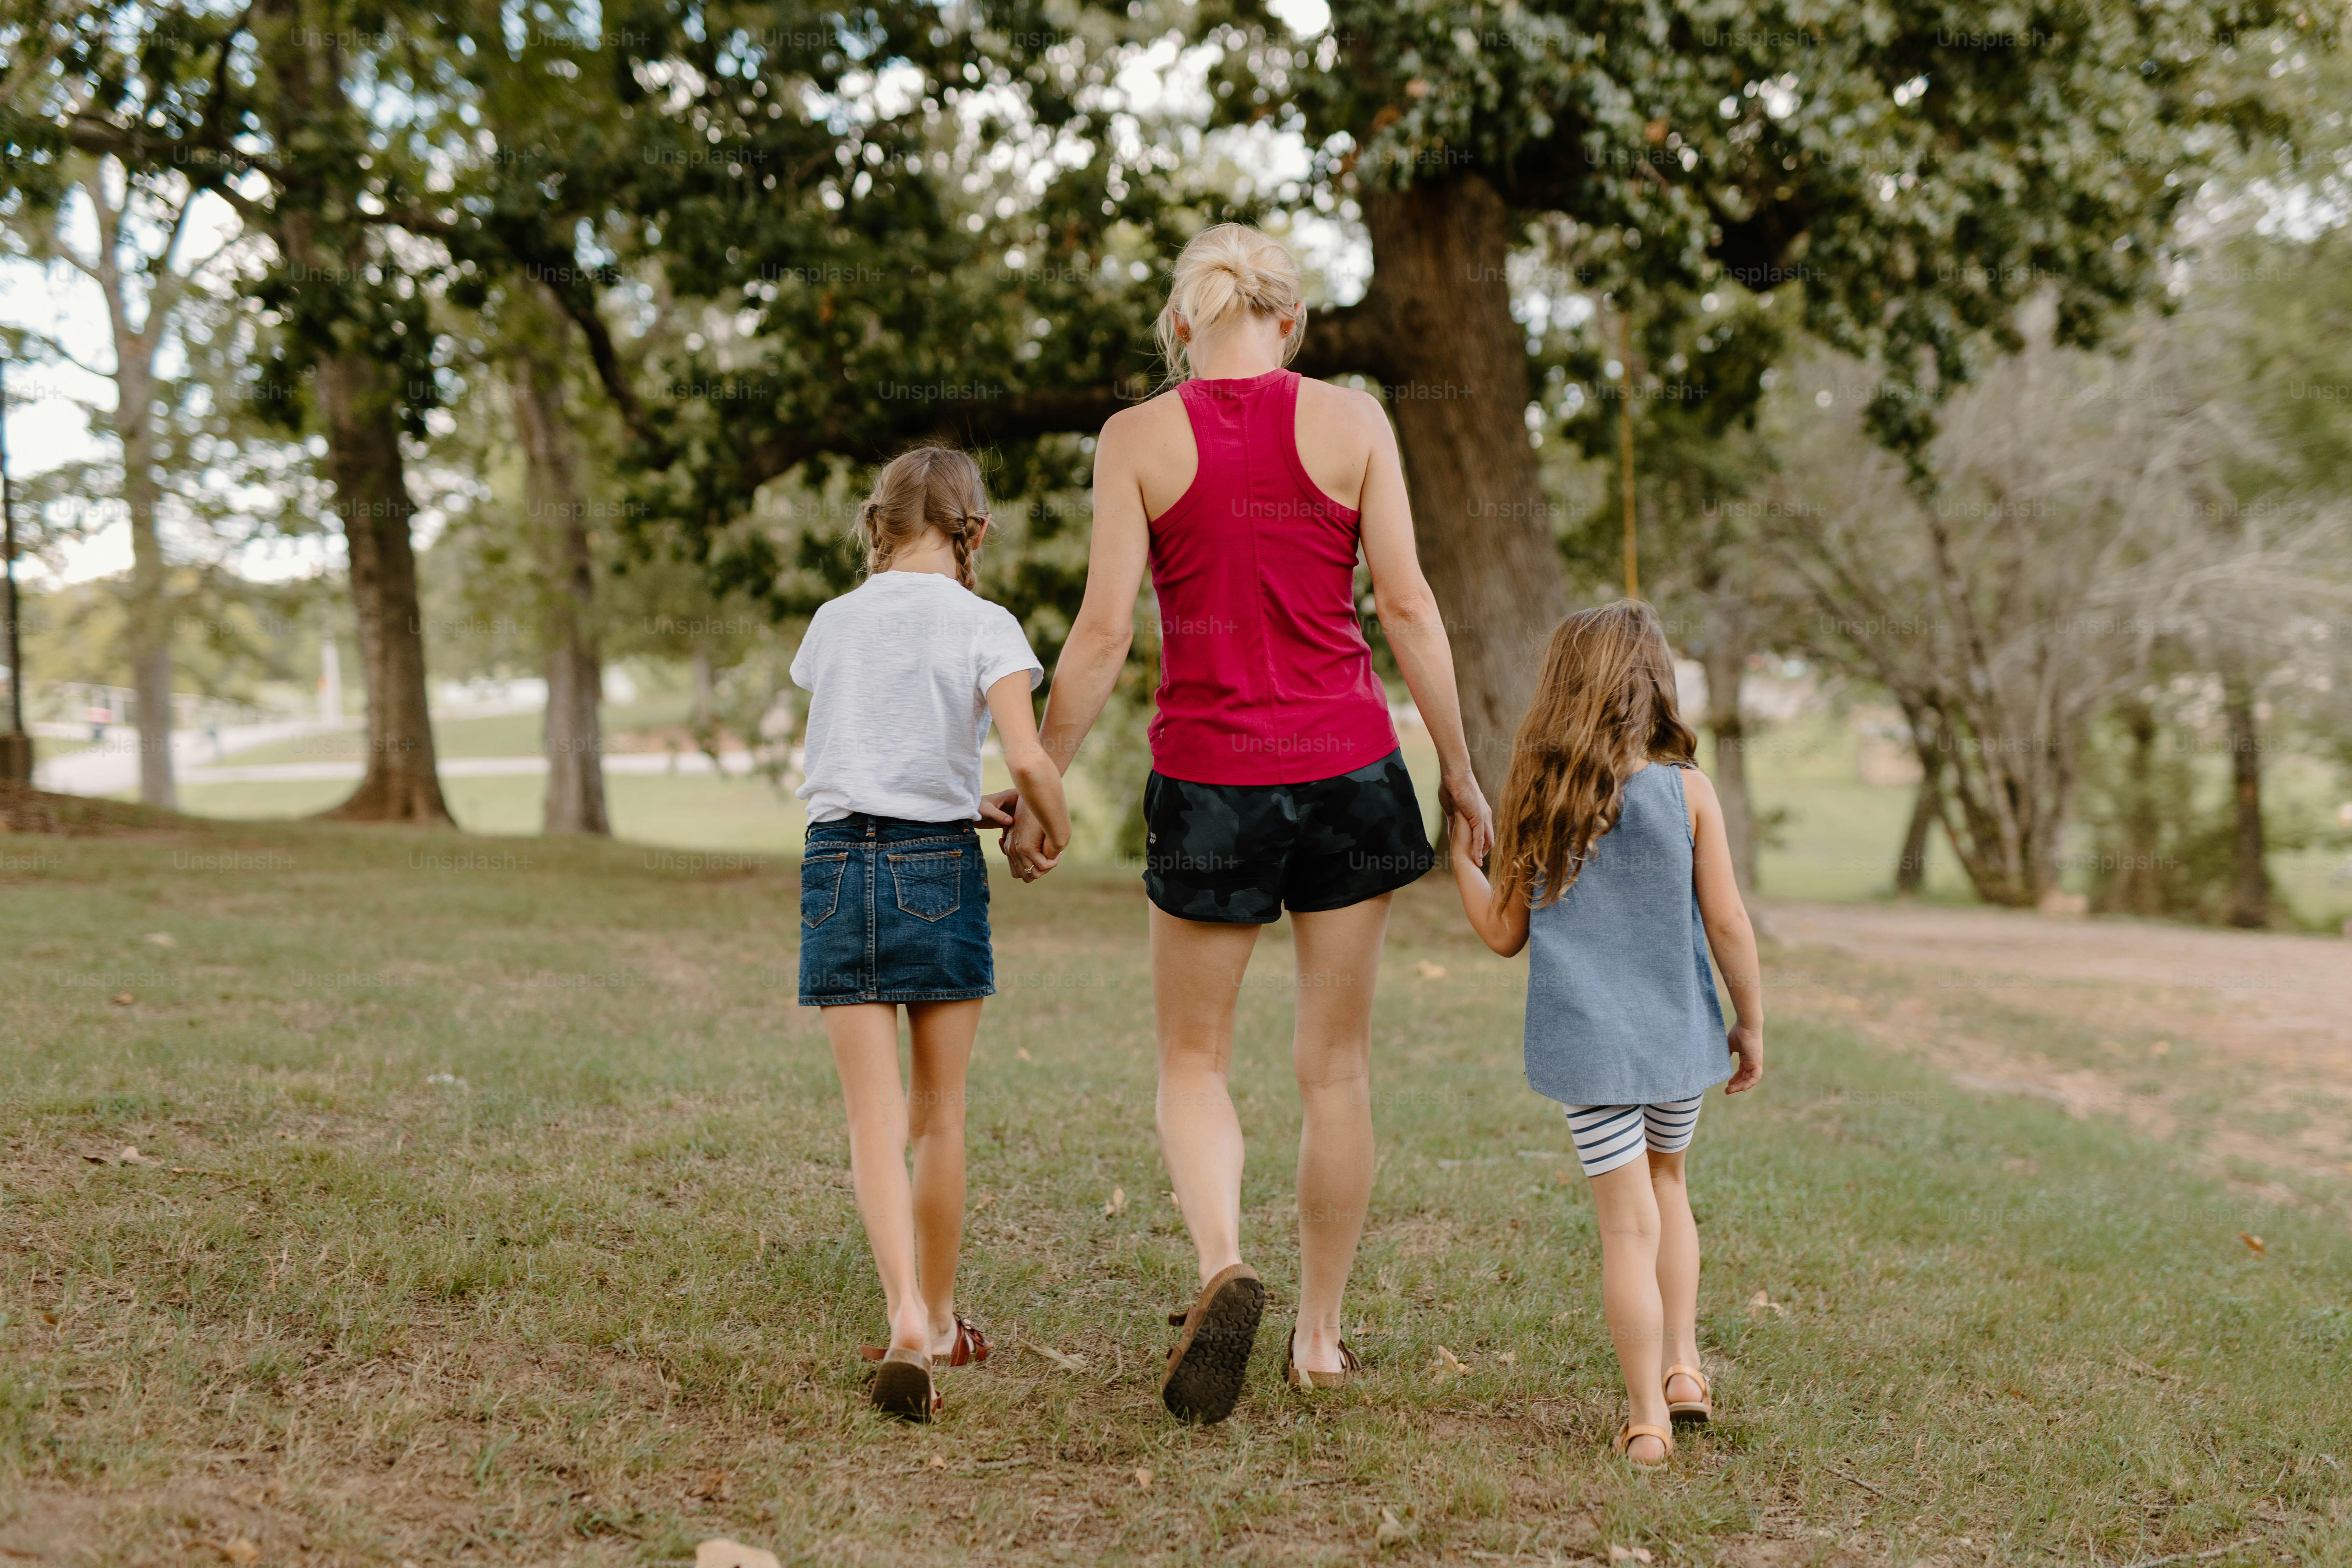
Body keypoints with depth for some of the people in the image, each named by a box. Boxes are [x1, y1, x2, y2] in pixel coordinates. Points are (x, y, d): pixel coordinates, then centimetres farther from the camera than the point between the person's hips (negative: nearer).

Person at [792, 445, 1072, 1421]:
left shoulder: (832, 623, 9)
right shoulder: (983, 626, -4)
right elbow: (1026, 756, -17)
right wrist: (1054, 827, 3)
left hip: (836, 861, 2)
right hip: (936, 866, -2)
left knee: (875, 1115, -2)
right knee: (939, 1111, 12)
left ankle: (906, 1318, -21)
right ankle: (939, 1317, 24)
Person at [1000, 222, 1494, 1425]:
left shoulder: (1137, 439, -3)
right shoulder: (1351, 421, 0)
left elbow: (1103, 630, -6)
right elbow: (1406, 605, -2)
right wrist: (1458, 768, 6)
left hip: (1208, 780, -1)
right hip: (1347, 770, 1)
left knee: (1193, 1064, 12)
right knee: (1336, 1065, 13)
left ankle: (1223, 1263, -15)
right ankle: (1320, 1334, 20)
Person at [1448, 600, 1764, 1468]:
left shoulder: (1537, 801, -4)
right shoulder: (1688, 792, -7)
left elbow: (1504, 933, 3)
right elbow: (1727, 923, -6)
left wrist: (1460, 860, 18)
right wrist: (1751, 1023, 7)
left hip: (1585, 1042, -1)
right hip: (1676, 1036, 1)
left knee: (1628, 1221, 4)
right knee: (1666, 1182, 25)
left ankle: (1646, 1418, 5)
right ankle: (1683, 1366, 22)